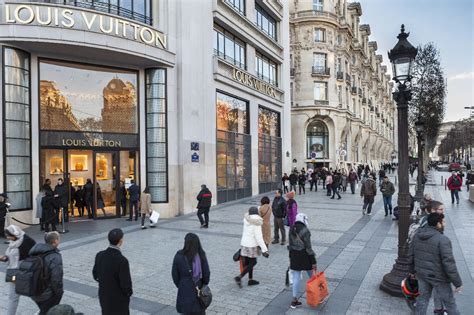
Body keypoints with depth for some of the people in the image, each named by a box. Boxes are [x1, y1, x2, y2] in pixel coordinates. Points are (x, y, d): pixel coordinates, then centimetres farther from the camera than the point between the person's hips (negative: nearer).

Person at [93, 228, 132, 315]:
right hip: (119, 300, -6)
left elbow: (95, 275, 5)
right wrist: (129, 292, -3)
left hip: (104, 297, 6)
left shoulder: (99, 255, -10)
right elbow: (126, 284, -24)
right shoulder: (122, 260, -30)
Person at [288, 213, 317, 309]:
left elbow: (291, 245, 8)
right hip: (304, 256, -5)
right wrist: (313, 261, -12)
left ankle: (294, 300, 11)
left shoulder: (291, 230, 1)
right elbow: (308, 247, -17)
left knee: (296, 278, 10)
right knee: (312, 276, 17)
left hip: (294, 255, 5)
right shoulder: (305, 231, -18)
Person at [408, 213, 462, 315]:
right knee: (449, 302, 14)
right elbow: (449, 264, -23)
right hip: (438, 277, -5)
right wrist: (457, 283, -13)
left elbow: (411, 255, 5)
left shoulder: (417, 235, -3)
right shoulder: (443, 240, -24)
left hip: (422, 273, 6)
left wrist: (412, 270, 19)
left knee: (423, 298, 19)